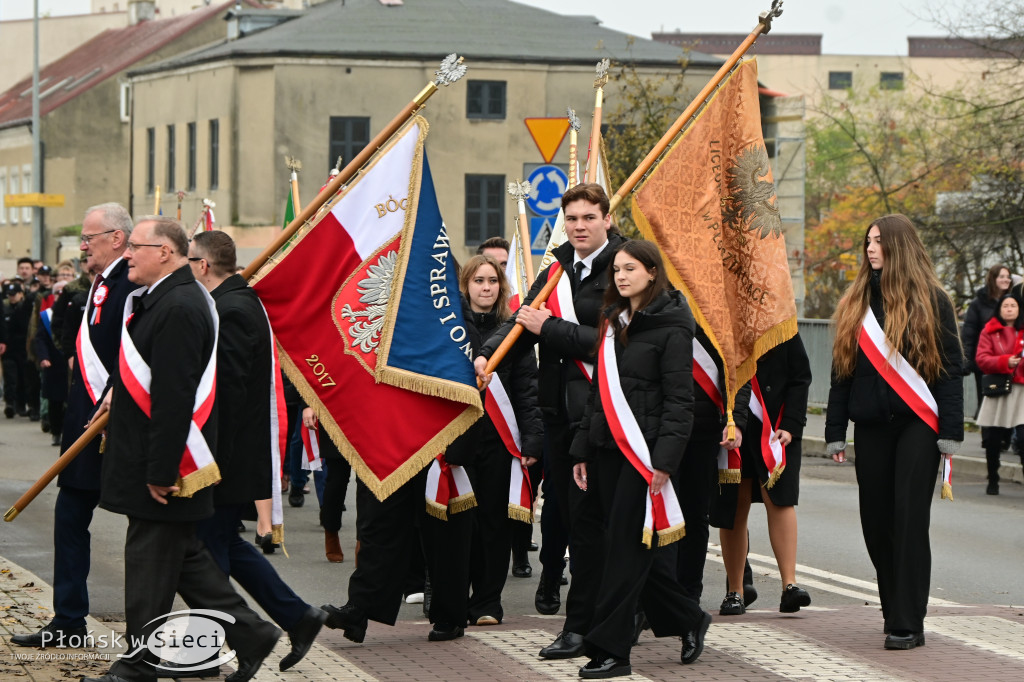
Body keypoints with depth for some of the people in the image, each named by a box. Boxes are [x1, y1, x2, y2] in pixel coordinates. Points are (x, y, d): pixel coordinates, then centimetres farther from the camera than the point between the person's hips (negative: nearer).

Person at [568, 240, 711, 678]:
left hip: (643, 452, -8)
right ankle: (687, 620, 25)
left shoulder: (670, 328, -7)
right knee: (625, 545, 8)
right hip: (608, 449, 8)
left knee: (626, 547, -7)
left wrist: (665, 459, -20)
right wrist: (582, 451, 15)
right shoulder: (613, 322, 17)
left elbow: (679, 400, -12)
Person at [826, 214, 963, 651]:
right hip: (871, 427, 4)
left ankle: (907, 624, -8)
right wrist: (835, 433, 8)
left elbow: (951, 367, -2)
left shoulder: (930, 301, -1)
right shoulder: (856, 303, 10)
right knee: (876, 520, 5)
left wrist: (950, 433, -8)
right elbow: (842, 369, 12)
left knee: (909, 518, -9)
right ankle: (896, 611, 19)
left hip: (917, 424, -4)